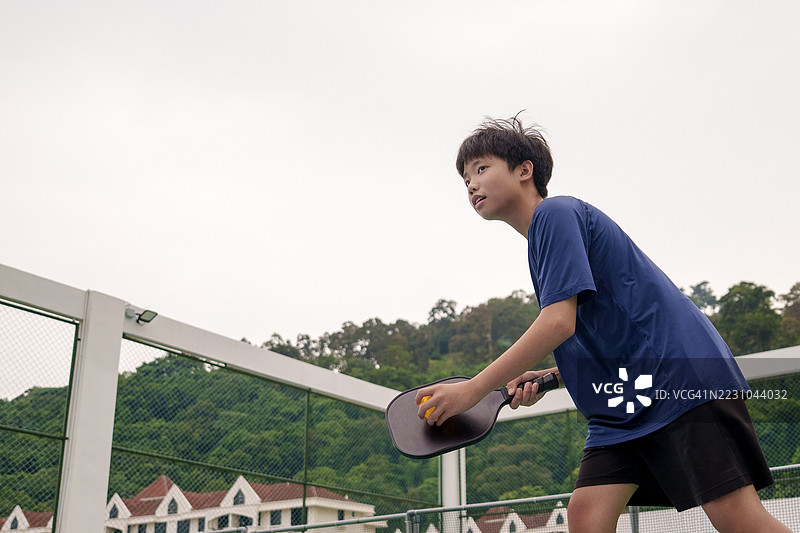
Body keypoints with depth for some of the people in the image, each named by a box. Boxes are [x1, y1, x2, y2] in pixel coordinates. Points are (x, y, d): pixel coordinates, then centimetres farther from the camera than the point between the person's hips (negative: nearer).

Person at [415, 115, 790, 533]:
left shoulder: (556, 212, -7)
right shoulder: (542, 235, 22)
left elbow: (559, 322, -20)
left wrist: (472, 389, -15)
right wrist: (548, 377, 9)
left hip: (682, 376, -9)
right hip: (622, 405, 9)